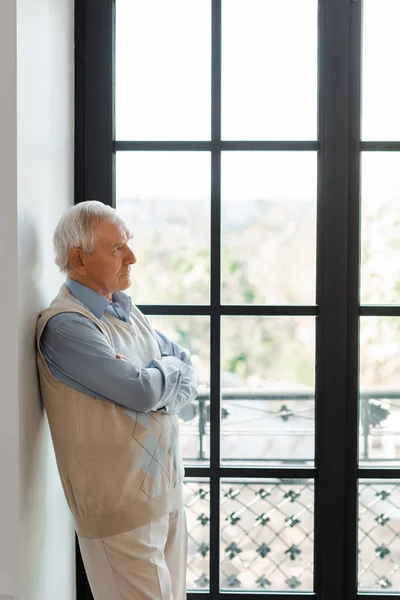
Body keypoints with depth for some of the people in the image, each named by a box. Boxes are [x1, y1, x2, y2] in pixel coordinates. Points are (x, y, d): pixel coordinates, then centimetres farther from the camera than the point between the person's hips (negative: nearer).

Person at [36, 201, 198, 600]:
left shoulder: (126, 309, 11)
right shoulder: (66, 325, -17)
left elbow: (187, 371, 10)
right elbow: (142, 391, -23)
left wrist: (157, 388, -12)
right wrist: (168, 369, -1)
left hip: (167, 489, 8)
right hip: (122, 504, -8)